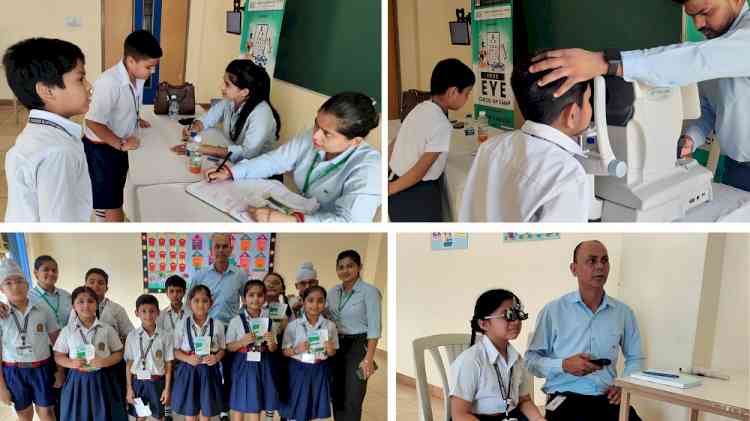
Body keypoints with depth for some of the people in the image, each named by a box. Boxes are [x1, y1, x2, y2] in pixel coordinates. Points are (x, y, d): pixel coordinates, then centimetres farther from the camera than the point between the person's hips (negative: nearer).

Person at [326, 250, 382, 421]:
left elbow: (374, 327, -15)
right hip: (336, 346, 6)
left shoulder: (369, 291, -11)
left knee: (352, 399, -5)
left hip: (358, 346, -6)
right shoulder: (333, 292, 8)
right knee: (336, 396, 10)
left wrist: (369, 358, -20)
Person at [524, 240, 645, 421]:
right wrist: (564, 365, -13)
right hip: (565, 398, -3)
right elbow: (531, 359, 2)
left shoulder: (623, 312, 10)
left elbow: (635, 358, 22)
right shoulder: (553, 311, 0)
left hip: (608, 399, 4)